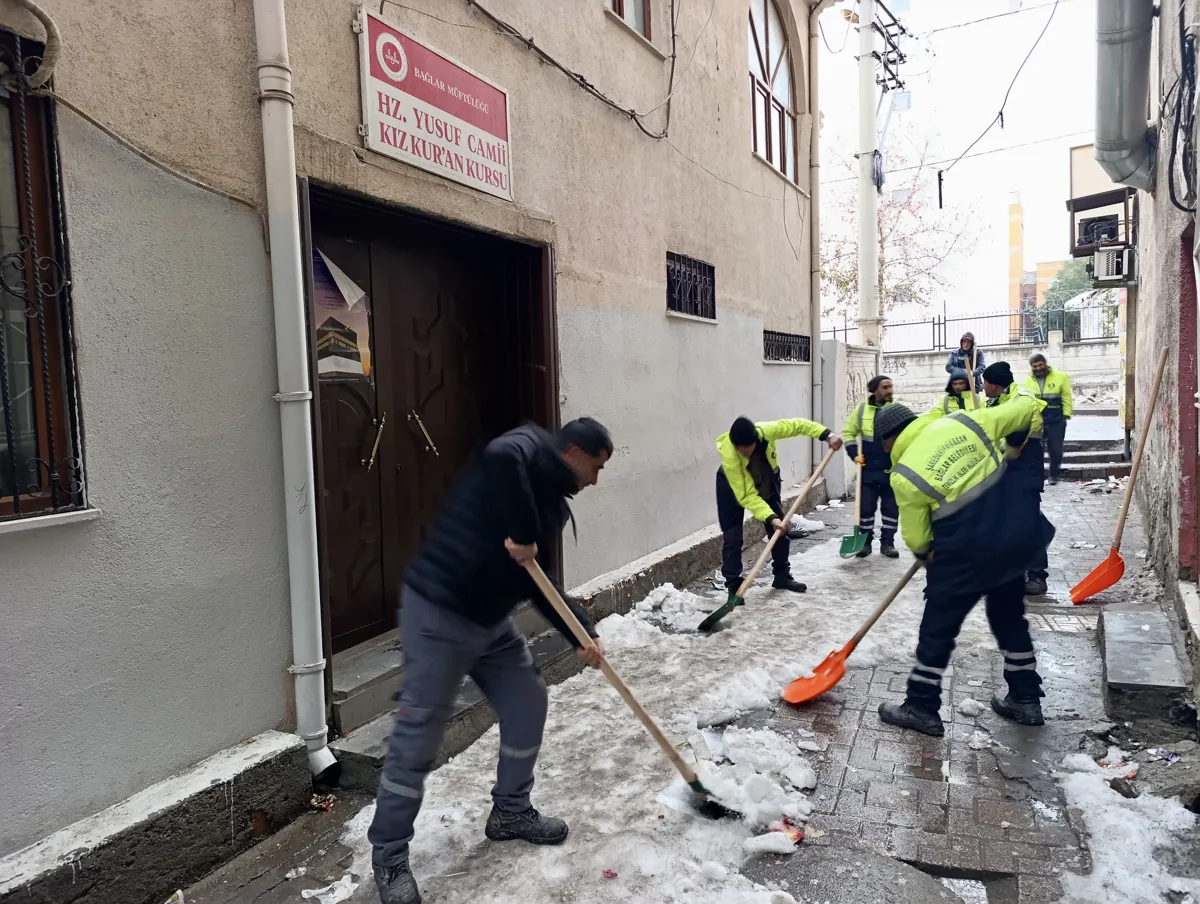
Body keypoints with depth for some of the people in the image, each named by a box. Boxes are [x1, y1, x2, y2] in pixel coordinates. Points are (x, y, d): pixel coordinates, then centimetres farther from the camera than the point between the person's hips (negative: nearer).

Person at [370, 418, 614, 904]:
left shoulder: (551, 501, 14)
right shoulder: (529, 446, -10)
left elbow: (539, 586, 15)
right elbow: (500, 458, -37)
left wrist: (582, 635, 7)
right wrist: (522, 535, -28)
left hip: (490, 619, 10)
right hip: (438, 613, -10)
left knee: (528, 703, 16)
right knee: (417, 738, 0)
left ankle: (510, 812, 36)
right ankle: (389, 858, 18)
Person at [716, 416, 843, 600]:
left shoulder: (765, 431, -35)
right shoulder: (728, 456, -41)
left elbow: (796, 425, -19)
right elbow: (747, 495, -38)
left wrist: (827, 435, -26)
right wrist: (770, 517, -45)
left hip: (766, 480, 4)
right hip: (733, 485, -4)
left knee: (780, 528, 5)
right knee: (732, 536, -12)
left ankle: (782, 576, 20)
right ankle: (733, 586, -4)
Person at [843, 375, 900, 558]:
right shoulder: (861, 409, 0)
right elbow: (848, 432, 8)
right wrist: (854, 453, -3)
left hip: (892, 470, 0)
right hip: (868, 470, 0)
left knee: (891, 507, 7)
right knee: (866, 507, 6)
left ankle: (887, 542, 19)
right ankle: (866, 542, 18)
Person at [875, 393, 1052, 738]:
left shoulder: (904, 474, -12)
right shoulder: (963, 421, 0)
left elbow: (916, 538, -4)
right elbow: (1027, 408, 8)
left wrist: (927, 553, 18)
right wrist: (1012, 446, 24)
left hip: (968, 552, -6)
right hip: (1018, 537, 7)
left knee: (938, 627, 9)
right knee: (1010, 616, 24)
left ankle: (921, 707, 18)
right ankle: (1025, 699, 35)